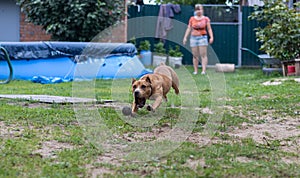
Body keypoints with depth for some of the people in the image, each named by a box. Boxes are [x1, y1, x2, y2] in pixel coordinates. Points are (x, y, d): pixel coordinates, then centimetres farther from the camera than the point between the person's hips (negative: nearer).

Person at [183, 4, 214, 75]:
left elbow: (209, 29, 2)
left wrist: (211, 37, -8)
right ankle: (195, 70, 7)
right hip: (193, 38, 2)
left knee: (203, 55, -9)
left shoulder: (206, 19, 2)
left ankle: (204, 70, -13)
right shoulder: (192, 19, 7)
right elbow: (189, 29, 9)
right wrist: (185, 37, 3)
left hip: (203, 38, -2)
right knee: (195, 55, 3)